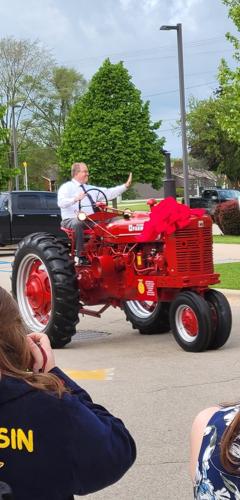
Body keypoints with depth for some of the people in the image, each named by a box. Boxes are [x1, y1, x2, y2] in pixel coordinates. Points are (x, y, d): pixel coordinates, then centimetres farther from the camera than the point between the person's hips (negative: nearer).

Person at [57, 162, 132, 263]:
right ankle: (80, 255, -38)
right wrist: (75, 199, -34)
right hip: (71, 220, -6)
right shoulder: (67, 187, 2)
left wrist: (125, 186, 2)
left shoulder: (91, 189, 21)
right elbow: (61, 203, -16)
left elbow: (109, 193, 12)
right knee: (77, 223, -40)